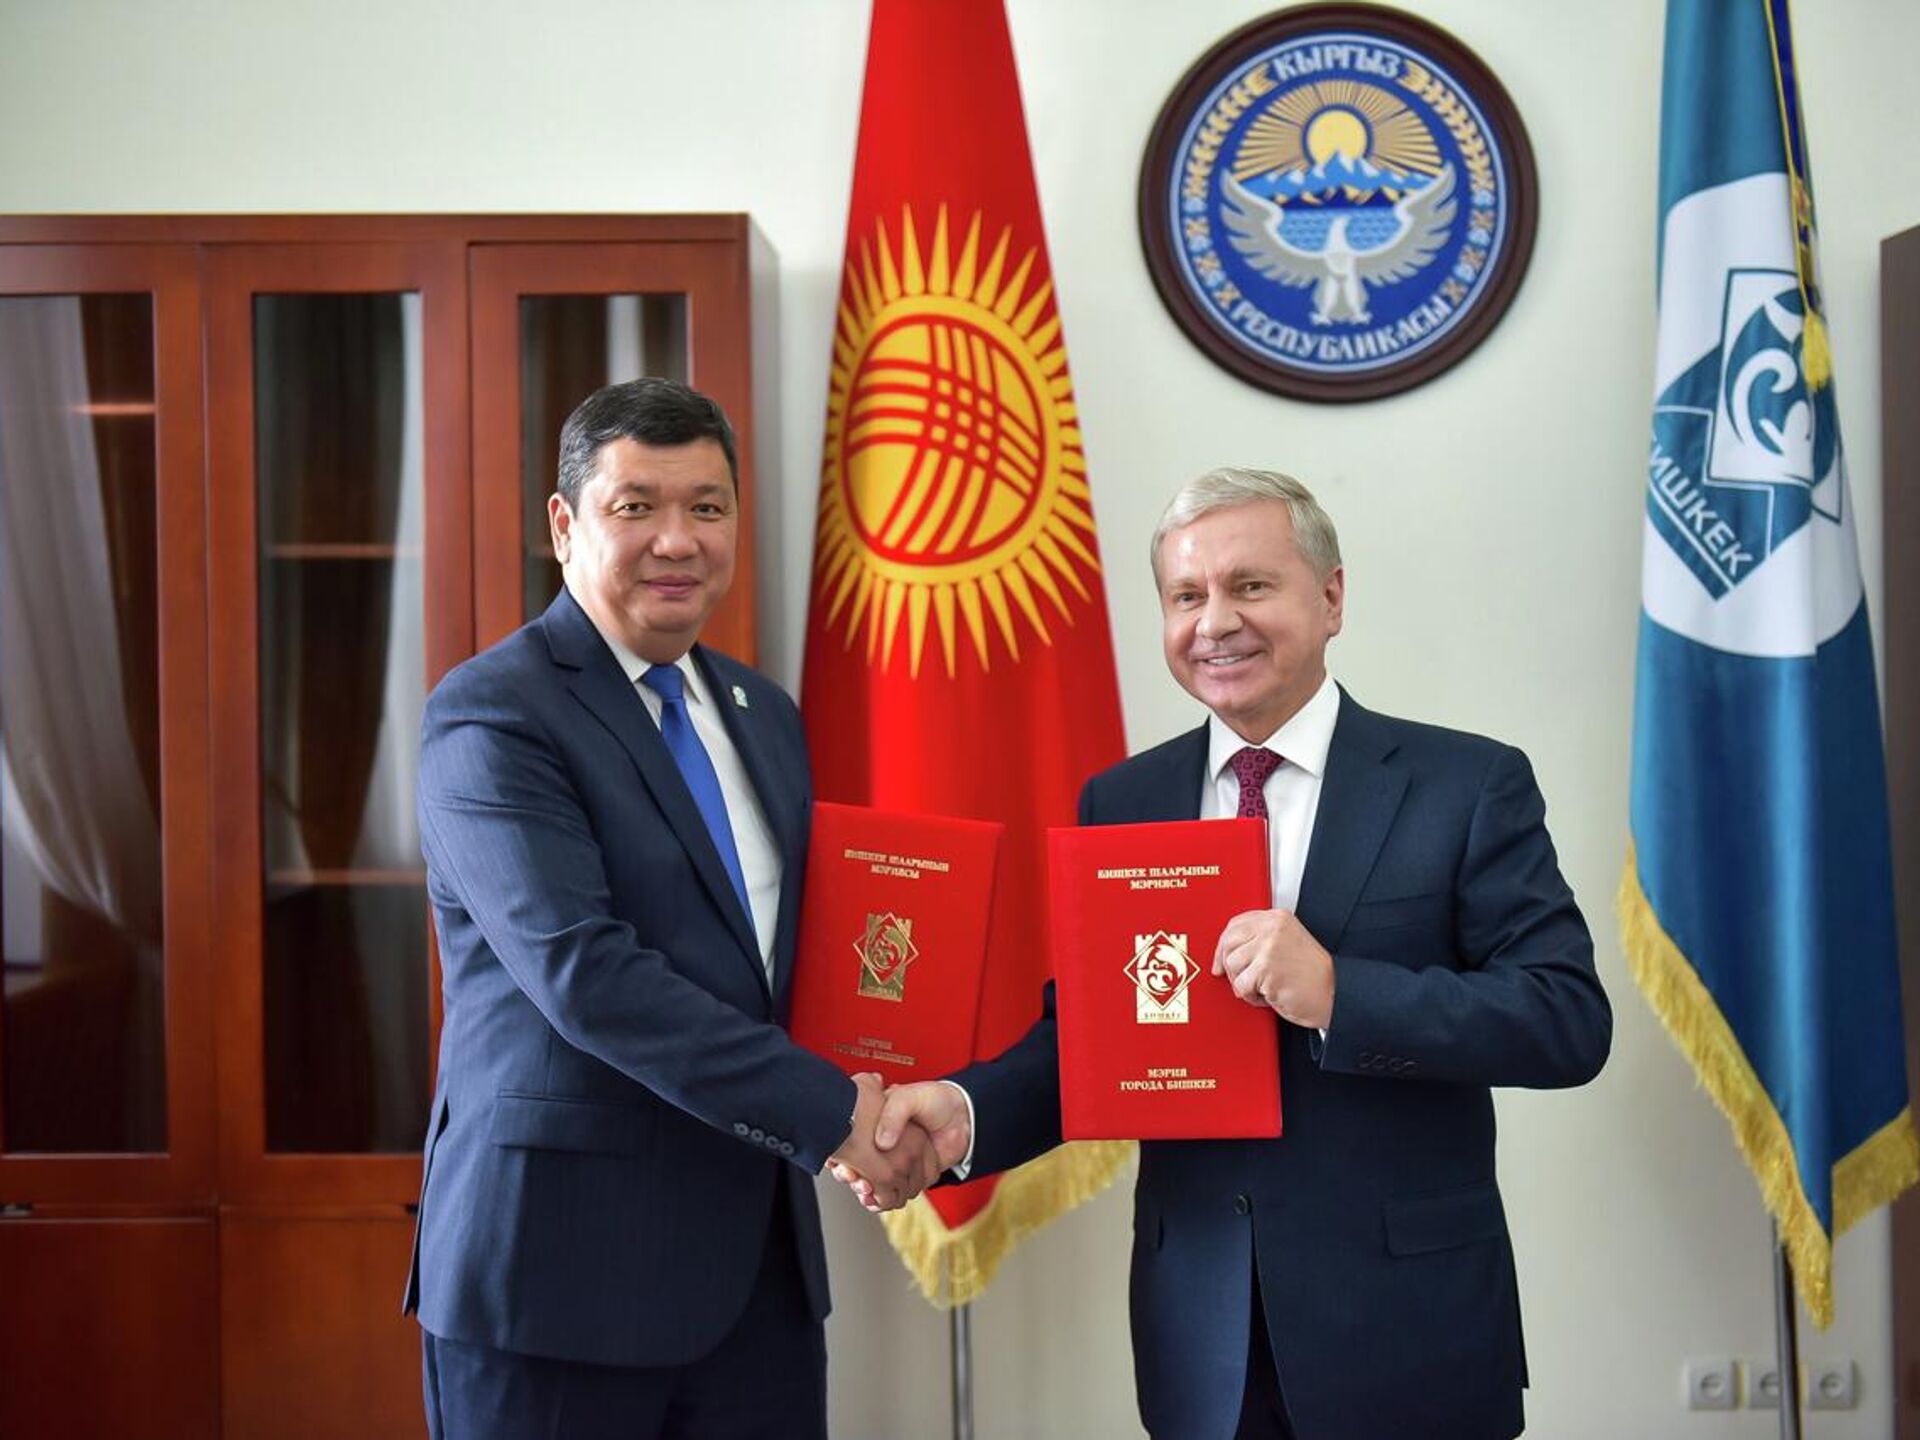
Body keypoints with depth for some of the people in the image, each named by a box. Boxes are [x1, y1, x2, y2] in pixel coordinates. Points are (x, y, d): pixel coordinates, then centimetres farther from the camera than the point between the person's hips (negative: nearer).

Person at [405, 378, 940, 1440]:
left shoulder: (763, 712, 12)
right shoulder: (490, 715, -11)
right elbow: (584, 971, -21)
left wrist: (883, 1100, 0)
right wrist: (828, 1113, -21)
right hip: (563, 1261, -6)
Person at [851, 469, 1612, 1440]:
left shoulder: (1469, 785, -6)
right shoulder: (1118, 804, 5)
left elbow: (1571, 1020, -13)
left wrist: (1337, 993, -25)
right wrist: (965, 1109, -17)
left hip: (1408, 1323, -2)